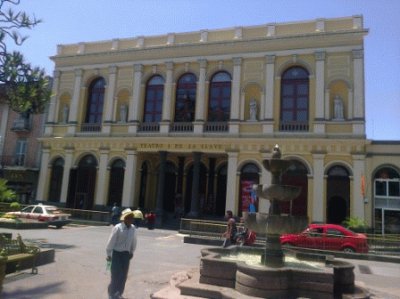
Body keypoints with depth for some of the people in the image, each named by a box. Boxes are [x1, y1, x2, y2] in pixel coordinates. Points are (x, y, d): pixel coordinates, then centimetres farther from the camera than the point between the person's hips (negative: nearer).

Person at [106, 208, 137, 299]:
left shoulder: (133, 228, -4)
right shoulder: (117, 228, -18)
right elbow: (111, 241, -12)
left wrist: (131, 252, 13)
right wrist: (108, 254, -7)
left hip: (126, 254, 5)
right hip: (117, 253, -5)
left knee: (124, 275, 11)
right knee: (116, 275, -2)